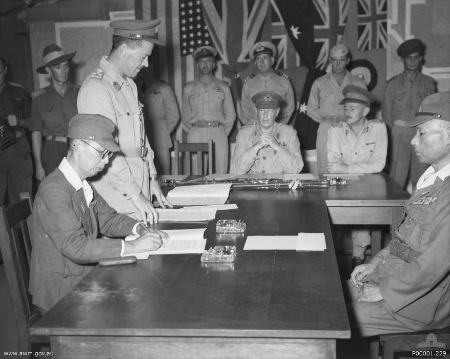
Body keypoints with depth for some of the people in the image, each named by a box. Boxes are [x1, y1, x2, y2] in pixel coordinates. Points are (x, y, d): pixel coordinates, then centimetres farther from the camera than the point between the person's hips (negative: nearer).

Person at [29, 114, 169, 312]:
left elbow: (108, 218, 15)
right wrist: (132, 246, -28)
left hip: (86, 276, 8)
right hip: (62, 291, -8)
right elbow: (75, 246, -28)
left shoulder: (83, 184, 7)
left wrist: (140, 230, -5)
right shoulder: (53, 190, -21)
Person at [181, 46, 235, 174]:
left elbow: (230, 115, 12)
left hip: (218, 134, 0)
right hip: (196, 135, 0)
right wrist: (192, 132, 7)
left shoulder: (223, 87, 12)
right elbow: (185, 115, 16)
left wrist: (223, 133, 6)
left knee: (220, 173, -6)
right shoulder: (188, 88, 13)